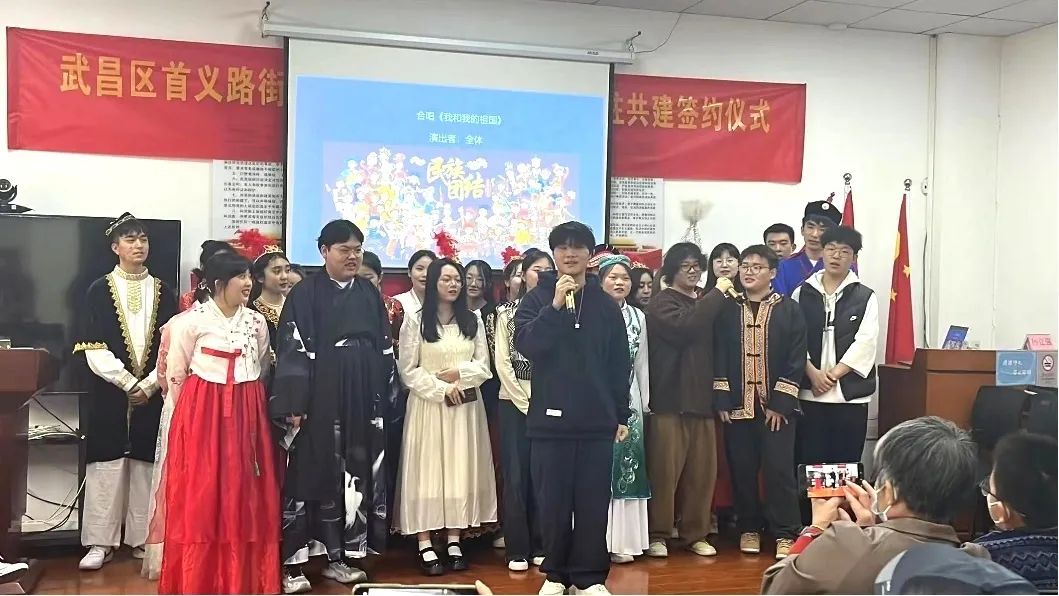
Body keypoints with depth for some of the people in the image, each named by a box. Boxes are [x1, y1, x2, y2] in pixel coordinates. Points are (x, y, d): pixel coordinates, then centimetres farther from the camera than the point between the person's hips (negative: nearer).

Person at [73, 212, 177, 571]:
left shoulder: (163, 292, 7)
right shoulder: (99, 291, 2)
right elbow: (94, 349, -6)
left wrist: (149, 384, -9)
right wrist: (128, 383, -11)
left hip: (152, 393, 2)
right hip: (109, 393, -1)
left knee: (146, 464, 4)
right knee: (106, 465, 0)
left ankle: (143, 538, 13)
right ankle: (100, 542, 8)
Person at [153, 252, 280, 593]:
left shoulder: (257, 322, 5)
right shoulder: (192, 320, -7)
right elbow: (175, 374, 0)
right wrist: (195, 410, 7)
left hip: (246, 416, 4)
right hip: (201, 416, -4)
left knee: (244, 496, 6)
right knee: (200, 498, 0)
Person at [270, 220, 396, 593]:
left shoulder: (370, 294, 10)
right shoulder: (305, 294, -4)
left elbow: (384, 349, 13)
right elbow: (291, 350, -9)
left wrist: (385, 400, 10)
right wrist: (293, 405, -15)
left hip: (363, 400, 5)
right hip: (318, 400, -5)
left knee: (357, 475, 7)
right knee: (312, 475, -3)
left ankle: (340, 556, 18)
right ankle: (293, 562, 4)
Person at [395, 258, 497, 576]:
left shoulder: (473, 320, 8)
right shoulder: (415, 321, -1)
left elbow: (483, 367, 4)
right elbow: (407, 371, -5)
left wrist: (458, 374, -13)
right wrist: (441, 389, -13)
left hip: (466, 406, 3)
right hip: (427, 405, -3)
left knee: (461, 470, 3)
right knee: (427, 471, -3)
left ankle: (454, 543, 9)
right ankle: (425, 546, -1)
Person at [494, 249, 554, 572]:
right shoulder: (507, 312, 5)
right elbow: (502, 362, -1)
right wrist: (525, 402, -7)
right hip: (514, 402, 0)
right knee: (516, 475, 0)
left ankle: (540, 545, 14)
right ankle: (517, 549, 7)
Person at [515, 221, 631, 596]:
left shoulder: (606, 305, 7)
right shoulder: (537, 299, 2)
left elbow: (620, 365, 9)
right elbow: (524, 344, -14)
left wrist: (621, 416, 7)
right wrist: (556, 306, -20)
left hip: (597, 420, 1)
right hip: (550, 419, -1)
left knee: (593, 503, 4)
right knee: (553, 502, 6)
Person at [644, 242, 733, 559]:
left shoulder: (706, 303, 17)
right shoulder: (663, 302, -1)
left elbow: (715, 344, 17)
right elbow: (685, 326, -20)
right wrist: (718, 293, -13)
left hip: (702, 398, 5)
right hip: (670, 399, -5)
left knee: (702, 470, 5)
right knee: (665, 469, -3)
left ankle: (695, 533, 17)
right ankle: (658, 534, 8)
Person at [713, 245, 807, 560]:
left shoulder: (789, 310, 0)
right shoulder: (726, 310, 5)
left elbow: (796, 360, -4)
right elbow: (719, 357, 4)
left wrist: (780, 403, -9)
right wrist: (722, 401, -3)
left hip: (776, 405, -2)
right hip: (737, 406, 2)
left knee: (779, 471, -3)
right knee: (742, 471, 7)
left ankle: (785, 534, 7)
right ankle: (749, 529, 21)